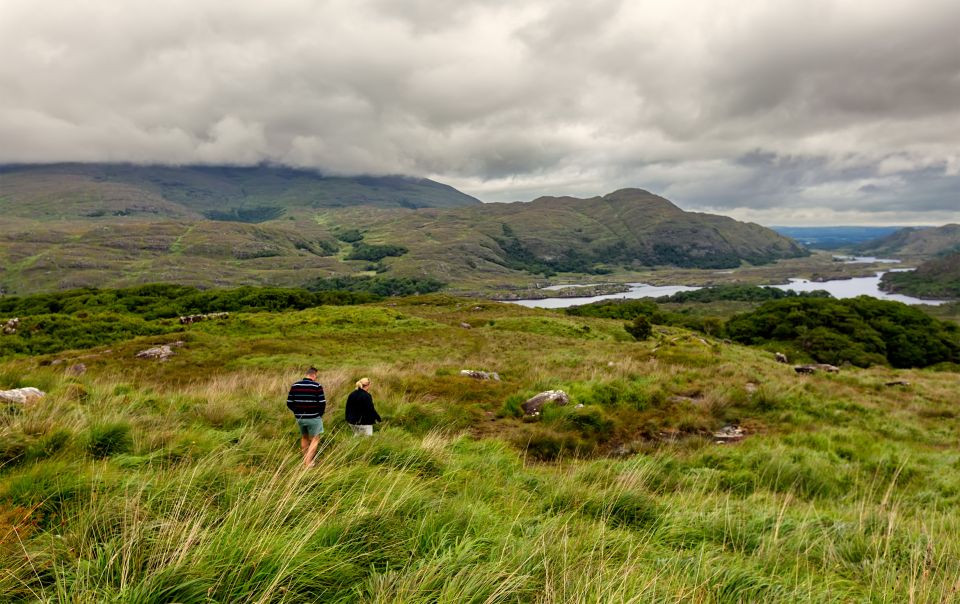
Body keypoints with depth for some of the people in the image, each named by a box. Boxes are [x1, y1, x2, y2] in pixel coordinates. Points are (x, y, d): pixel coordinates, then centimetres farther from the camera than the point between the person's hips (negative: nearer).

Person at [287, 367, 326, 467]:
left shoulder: (295, 385, 0)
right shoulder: (317, 386, -12)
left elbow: (289, 403, 1)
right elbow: (322, 403, -13)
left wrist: (297, 412, 15)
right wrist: (320, 414, 5)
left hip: (299, 417, 5)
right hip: (313, 418, -5)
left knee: (304, 438, 23)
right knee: (315, 440, 6)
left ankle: (305, 460, 30)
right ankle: (308, 463, -3)